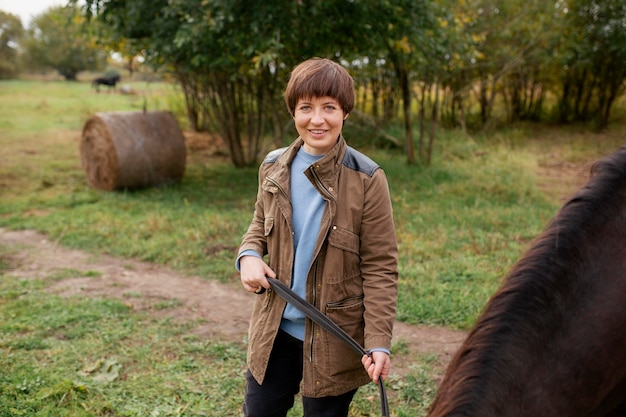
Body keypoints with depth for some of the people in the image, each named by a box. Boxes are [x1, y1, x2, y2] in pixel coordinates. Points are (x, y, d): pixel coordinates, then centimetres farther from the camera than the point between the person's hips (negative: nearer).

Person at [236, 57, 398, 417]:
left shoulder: (366, 180, -15)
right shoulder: (274, 168, -1)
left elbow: (381, 268, -12)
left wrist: (379, 342, -17)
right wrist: (249, 254, -8)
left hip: (334, 341, -4)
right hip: (275, 332, 4)